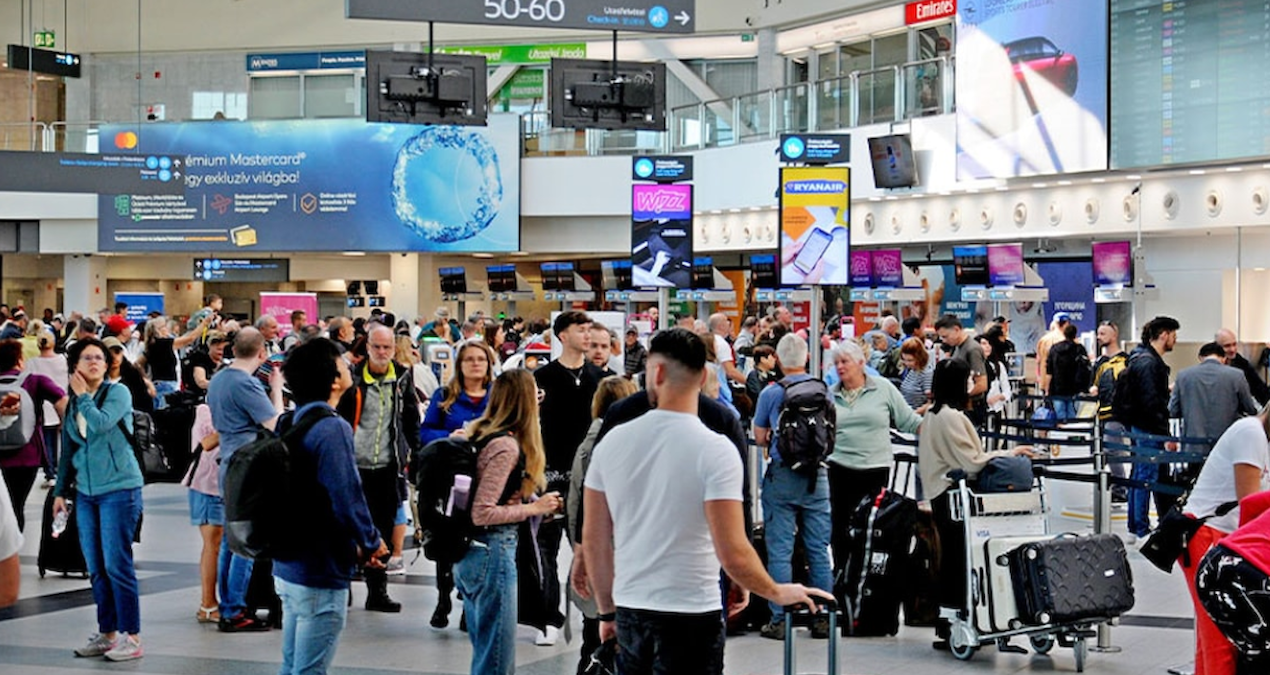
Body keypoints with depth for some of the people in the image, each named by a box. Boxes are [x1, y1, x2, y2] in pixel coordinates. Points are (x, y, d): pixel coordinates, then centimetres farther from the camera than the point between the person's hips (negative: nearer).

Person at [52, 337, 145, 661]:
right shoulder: (73, 403, 12)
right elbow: (68, 450, 18)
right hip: (86, 491, 6)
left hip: (119, 488, -6)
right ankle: (107, 634, 16)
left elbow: (101, 423, -23)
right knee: (96, 569, 8)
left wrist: (83, 395, -9)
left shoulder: (118, 392, -5)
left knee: (116, 565, -8)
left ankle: (131, 637, -2)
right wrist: (61, 491, 15)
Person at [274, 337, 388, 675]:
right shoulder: (333, 429, -19)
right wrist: (371, 543, -6)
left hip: (288, 566, 9)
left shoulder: (290, 423, 8)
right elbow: (346, 498, -23)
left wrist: (355, 544, 13)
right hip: (320, 574, -9)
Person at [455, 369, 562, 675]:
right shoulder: (506, 446, -19)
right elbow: (482, 513, -22)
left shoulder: (478, 432, 7)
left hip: (469, 552, 9)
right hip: (493, 552, -9)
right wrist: (533, 508, -14)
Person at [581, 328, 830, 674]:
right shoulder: (716, 450, -13)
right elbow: (733, 555, -17)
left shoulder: (612, 442, 0)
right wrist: (778, 593, 0)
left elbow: (594, 539, 6)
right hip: (691, 616, -4)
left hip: (629, 610, 4)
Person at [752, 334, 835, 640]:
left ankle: (780, 619, 1)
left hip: (782, 476, -3)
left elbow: (760, 439, 1)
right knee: (819, 549, 8)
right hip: (817, 476, 3)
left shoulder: (771, 393, -6)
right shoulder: (824, 390, 2)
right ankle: (823, 618, 12)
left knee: (780, 551, 1)